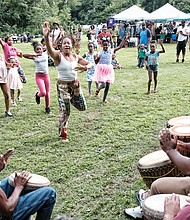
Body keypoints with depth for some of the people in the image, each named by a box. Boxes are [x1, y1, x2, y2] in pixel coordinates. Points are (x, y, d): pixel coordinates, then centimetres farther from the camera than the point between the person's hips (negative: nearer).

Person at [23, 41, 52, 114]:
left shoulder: (45, 54, 3)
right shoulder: (34, 57, -2)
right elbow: (24, 55, -17)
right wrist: (35, 55, -21)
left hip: (46, 75, 3)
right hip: (39, 76, -3)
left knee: (47, 93, 7)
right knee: (43, 92, -17)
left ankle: (47, 108, 23)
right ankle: (38, 95, 19)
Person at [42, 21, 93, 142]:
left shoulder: (76, 57, 2)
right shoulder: (58, 56, -12)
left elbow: (90, 64, 8)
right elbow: (50, 49, -33)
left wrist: (85, 67, -17)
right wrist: (46, 36, -53)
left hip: (75, 84, 5)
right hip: (63, 86, -5)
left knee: (82, 107, 15)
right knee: (65, 112, -2)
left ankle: (71, 99, 46)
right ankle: (63, 134, 18)